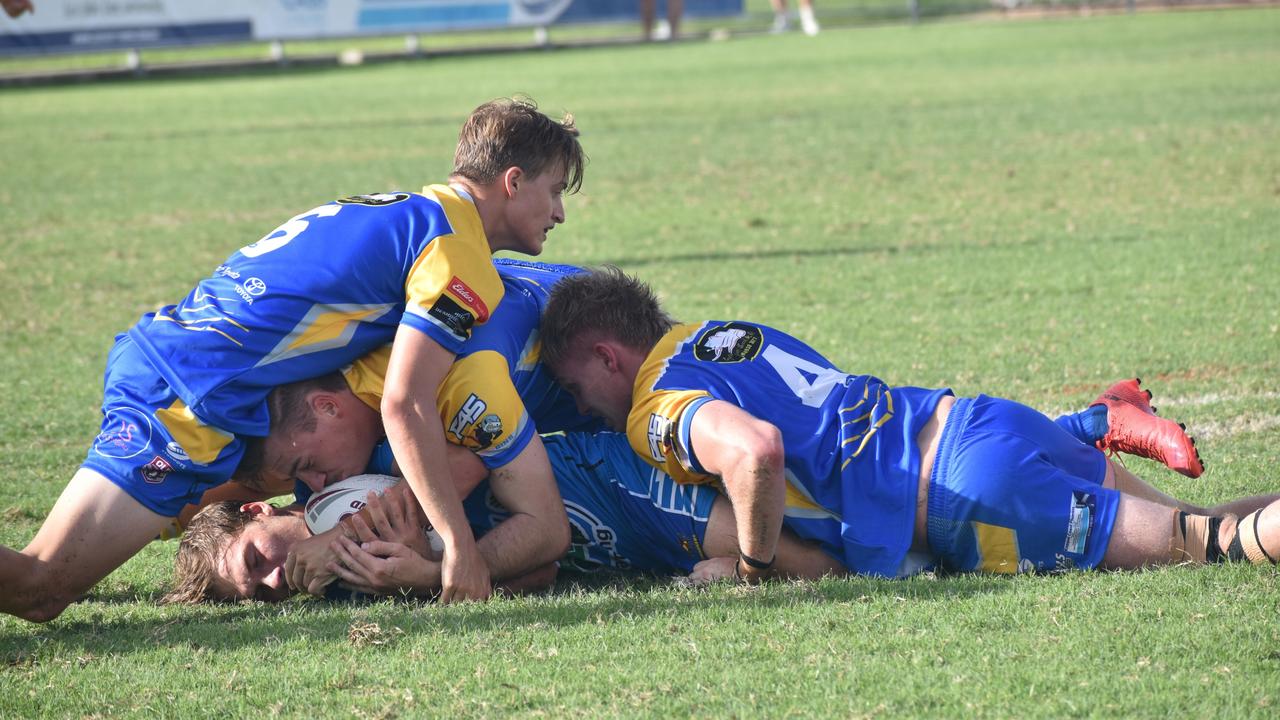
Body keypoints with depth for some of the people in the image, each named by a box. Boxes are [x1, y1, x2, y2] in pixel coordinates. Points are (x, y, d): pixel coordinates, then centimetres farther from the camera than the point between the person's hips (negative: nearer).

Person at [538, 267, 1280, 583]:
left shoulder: (662, 410, -7)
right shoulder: (709, 331, 20)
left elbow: (755, 450, -30)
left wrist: (752, 568, -12)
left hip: (974, 489, -8)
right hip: (978, 421, 8)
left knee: (1214, 543, -12)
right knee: (1202, 529, 13)